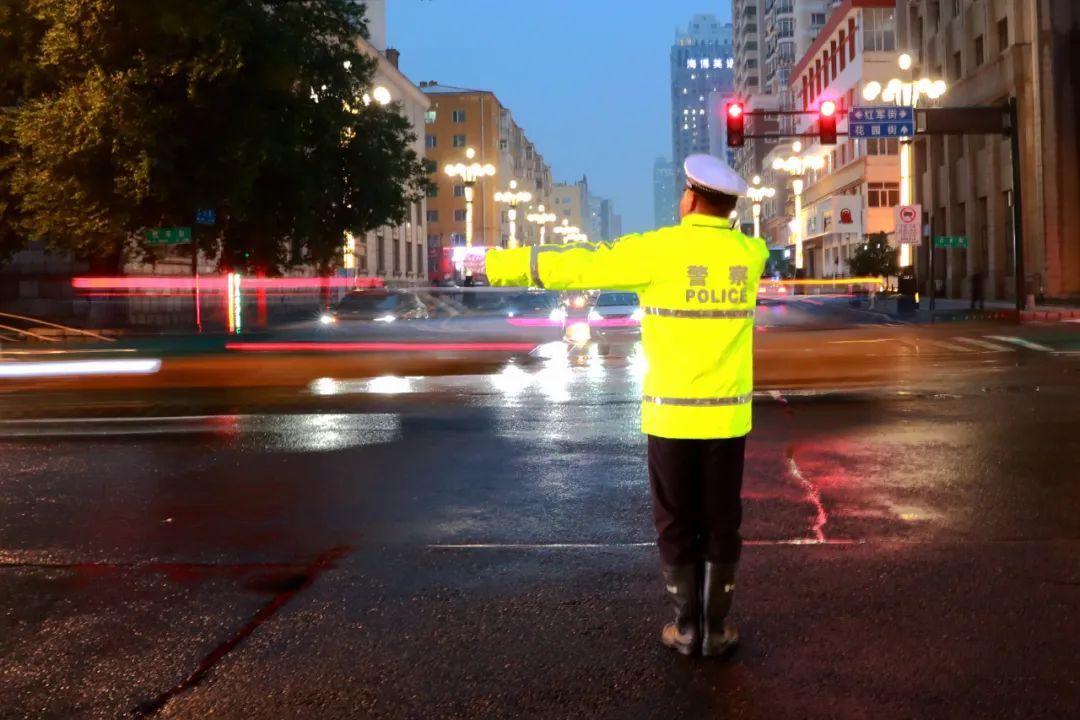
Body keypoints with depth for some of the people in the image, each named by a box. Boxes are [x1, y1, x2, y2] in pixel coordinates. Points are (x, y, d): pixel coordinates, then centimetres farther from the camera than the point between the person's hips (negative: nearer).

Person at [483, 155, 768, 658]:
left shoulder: (658, 249, -9)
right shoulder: (750, 253, 2)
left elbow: (575, 264, -6)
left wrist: (502, 264, 4)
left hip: (671, 413, -3)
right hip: (727, 415, 3)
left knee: (676, 525, 9)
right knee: (721, 524, 11)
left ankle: (687, 628, 15)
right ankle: (716, 629, 15)